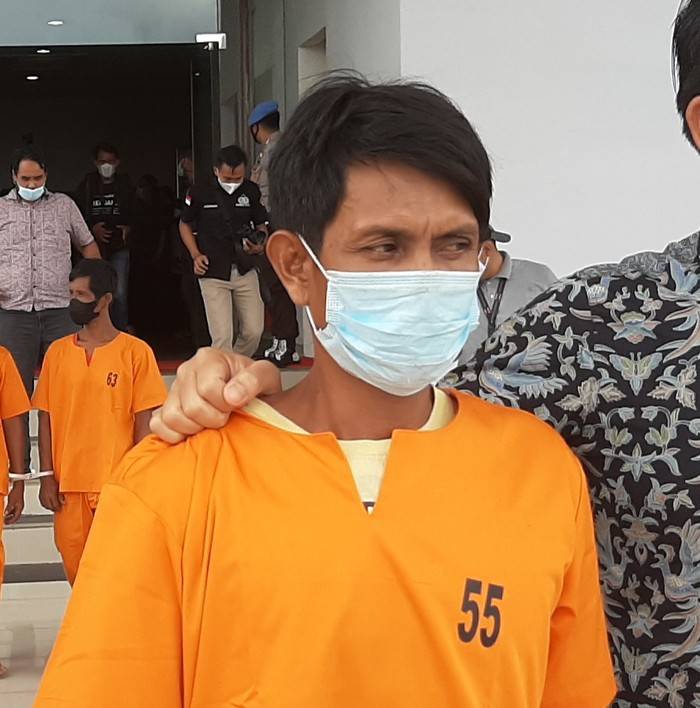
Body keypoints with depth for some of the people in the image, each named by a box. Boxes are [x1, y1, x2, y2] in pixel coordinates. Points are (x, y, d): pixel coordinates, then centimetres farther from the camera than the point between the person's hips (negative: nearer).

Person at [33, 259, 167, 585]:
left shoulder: (135, 351, -4)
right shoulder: (58, 352, 6)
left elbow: (144, 421, -3)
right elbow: (46, 417, 8)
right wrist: (47, 476, 2)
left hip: (118, 484, -3)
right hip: (68, 484, 3)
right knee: (76, 570, 9)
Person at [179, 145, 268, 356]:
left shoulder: (251, 191, 1)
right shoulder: (200, 192, -6)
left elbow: (261, 225, 13)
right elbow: (185, 224, 9)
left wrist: (260, 245, -9)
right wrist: (195, 255, -4)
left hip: (245, 270, 3)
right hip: (213, 273, -3)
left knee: (254, 331, 5)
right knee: (222, 336, -10)